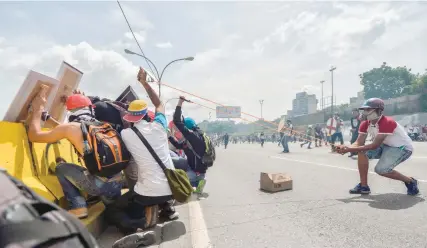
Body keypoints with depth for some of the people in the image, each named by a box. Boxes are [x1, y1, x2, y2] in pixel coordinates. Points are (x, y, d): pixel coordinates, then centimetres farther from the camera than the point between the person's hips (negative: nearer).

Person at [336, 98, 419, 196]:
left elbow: (375, 146, -33)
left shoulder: (387, 122, -31)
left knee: (380, 169, -24)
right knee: (362, 152, -13)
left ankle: (410, 181, 5)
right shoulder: (365, 124, -7)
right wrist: (346, 148, -34)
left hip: (403, 148, -8)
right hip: (387, 146, 8)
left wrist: (350, 149, -38)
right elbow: (359, 143, -12)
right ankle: (364, 186, -5)